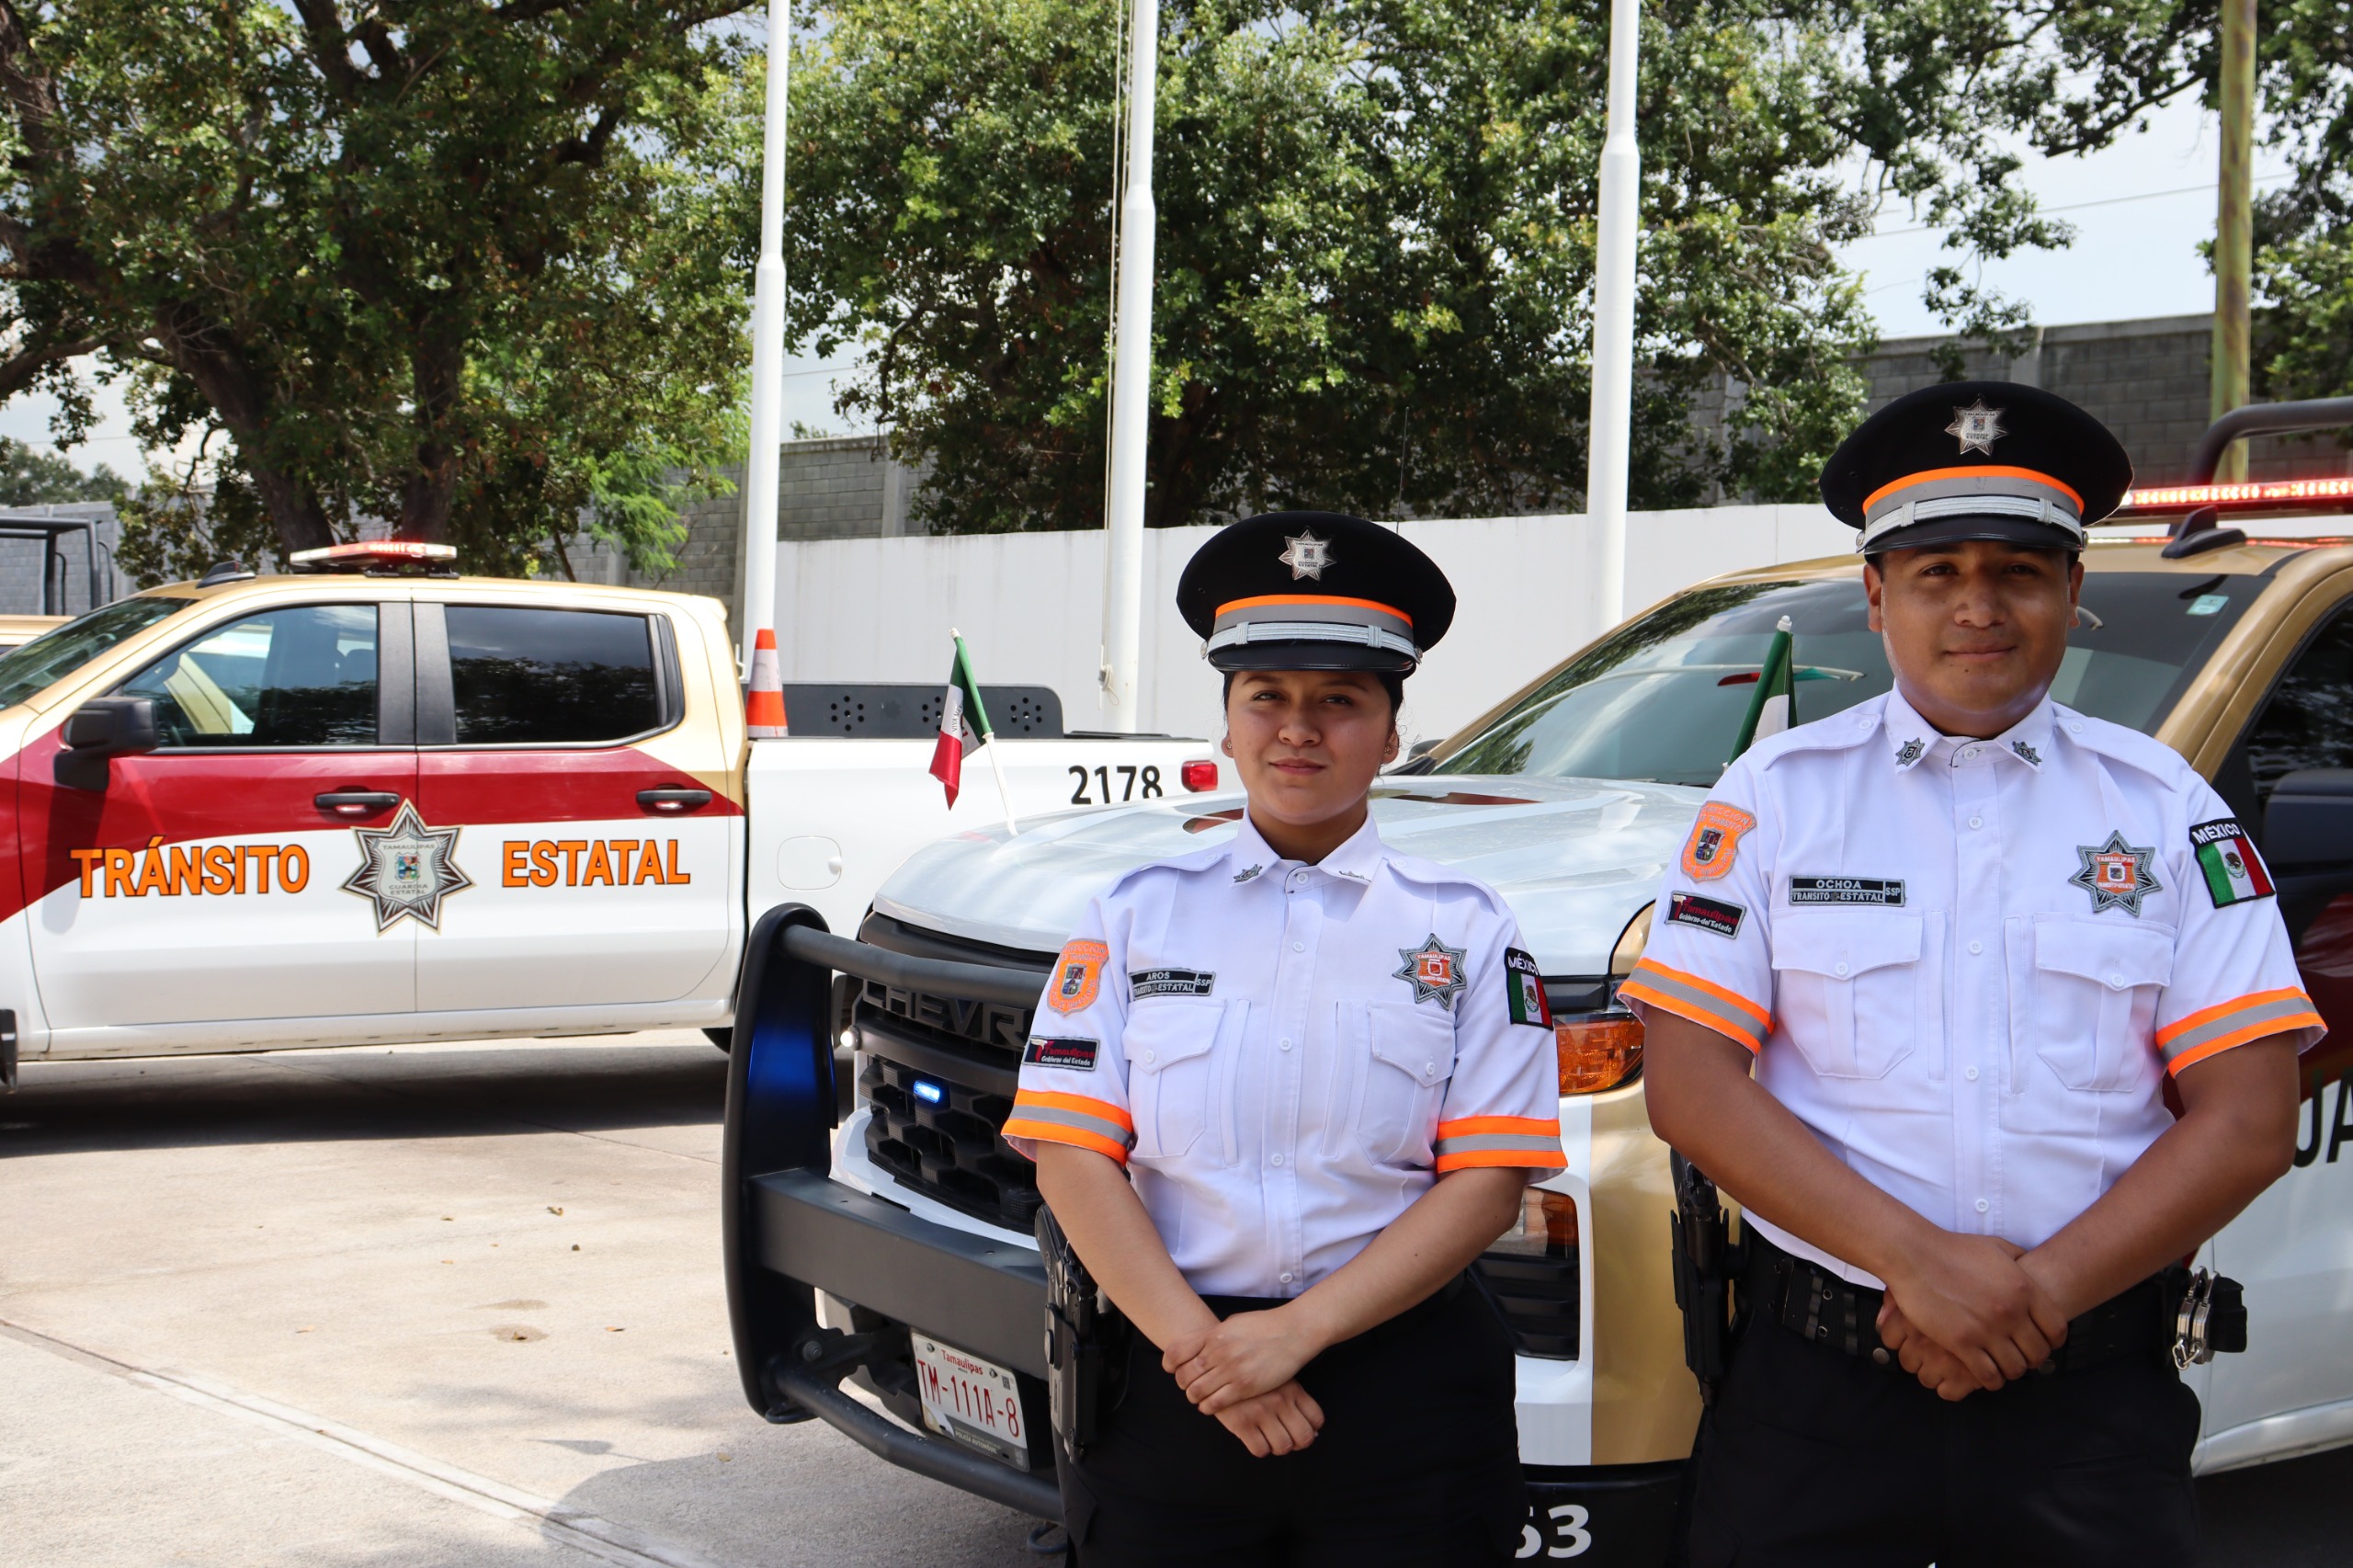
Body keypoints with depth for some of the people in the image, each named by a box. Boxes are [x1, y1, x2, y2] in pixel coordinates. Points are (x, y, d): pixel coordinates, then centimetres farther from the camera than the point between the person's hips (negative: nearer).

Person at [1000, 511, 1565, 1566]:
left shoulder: (1464, 928, 4)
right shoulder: (1138, 915, 6)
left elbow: (1489, 1183, -4)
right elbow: (1072, 1157, -1)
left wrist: (1298, 1331, -15)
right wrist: (1200, 1347, -13)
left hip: (1403, 1395, -1)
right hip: (1169, 1394, 1)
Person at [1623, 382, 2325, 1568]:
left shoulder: (2163, 810, 5)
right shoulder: (1778, 795, 3)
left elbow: (2248, 1120, -2)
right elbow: (1689, 1085, -5)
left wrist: (2040, 1291, -13)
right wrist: (1917, 1259, -15)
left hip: (2091, 1401, 1)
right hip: (1815, 1384, 0)